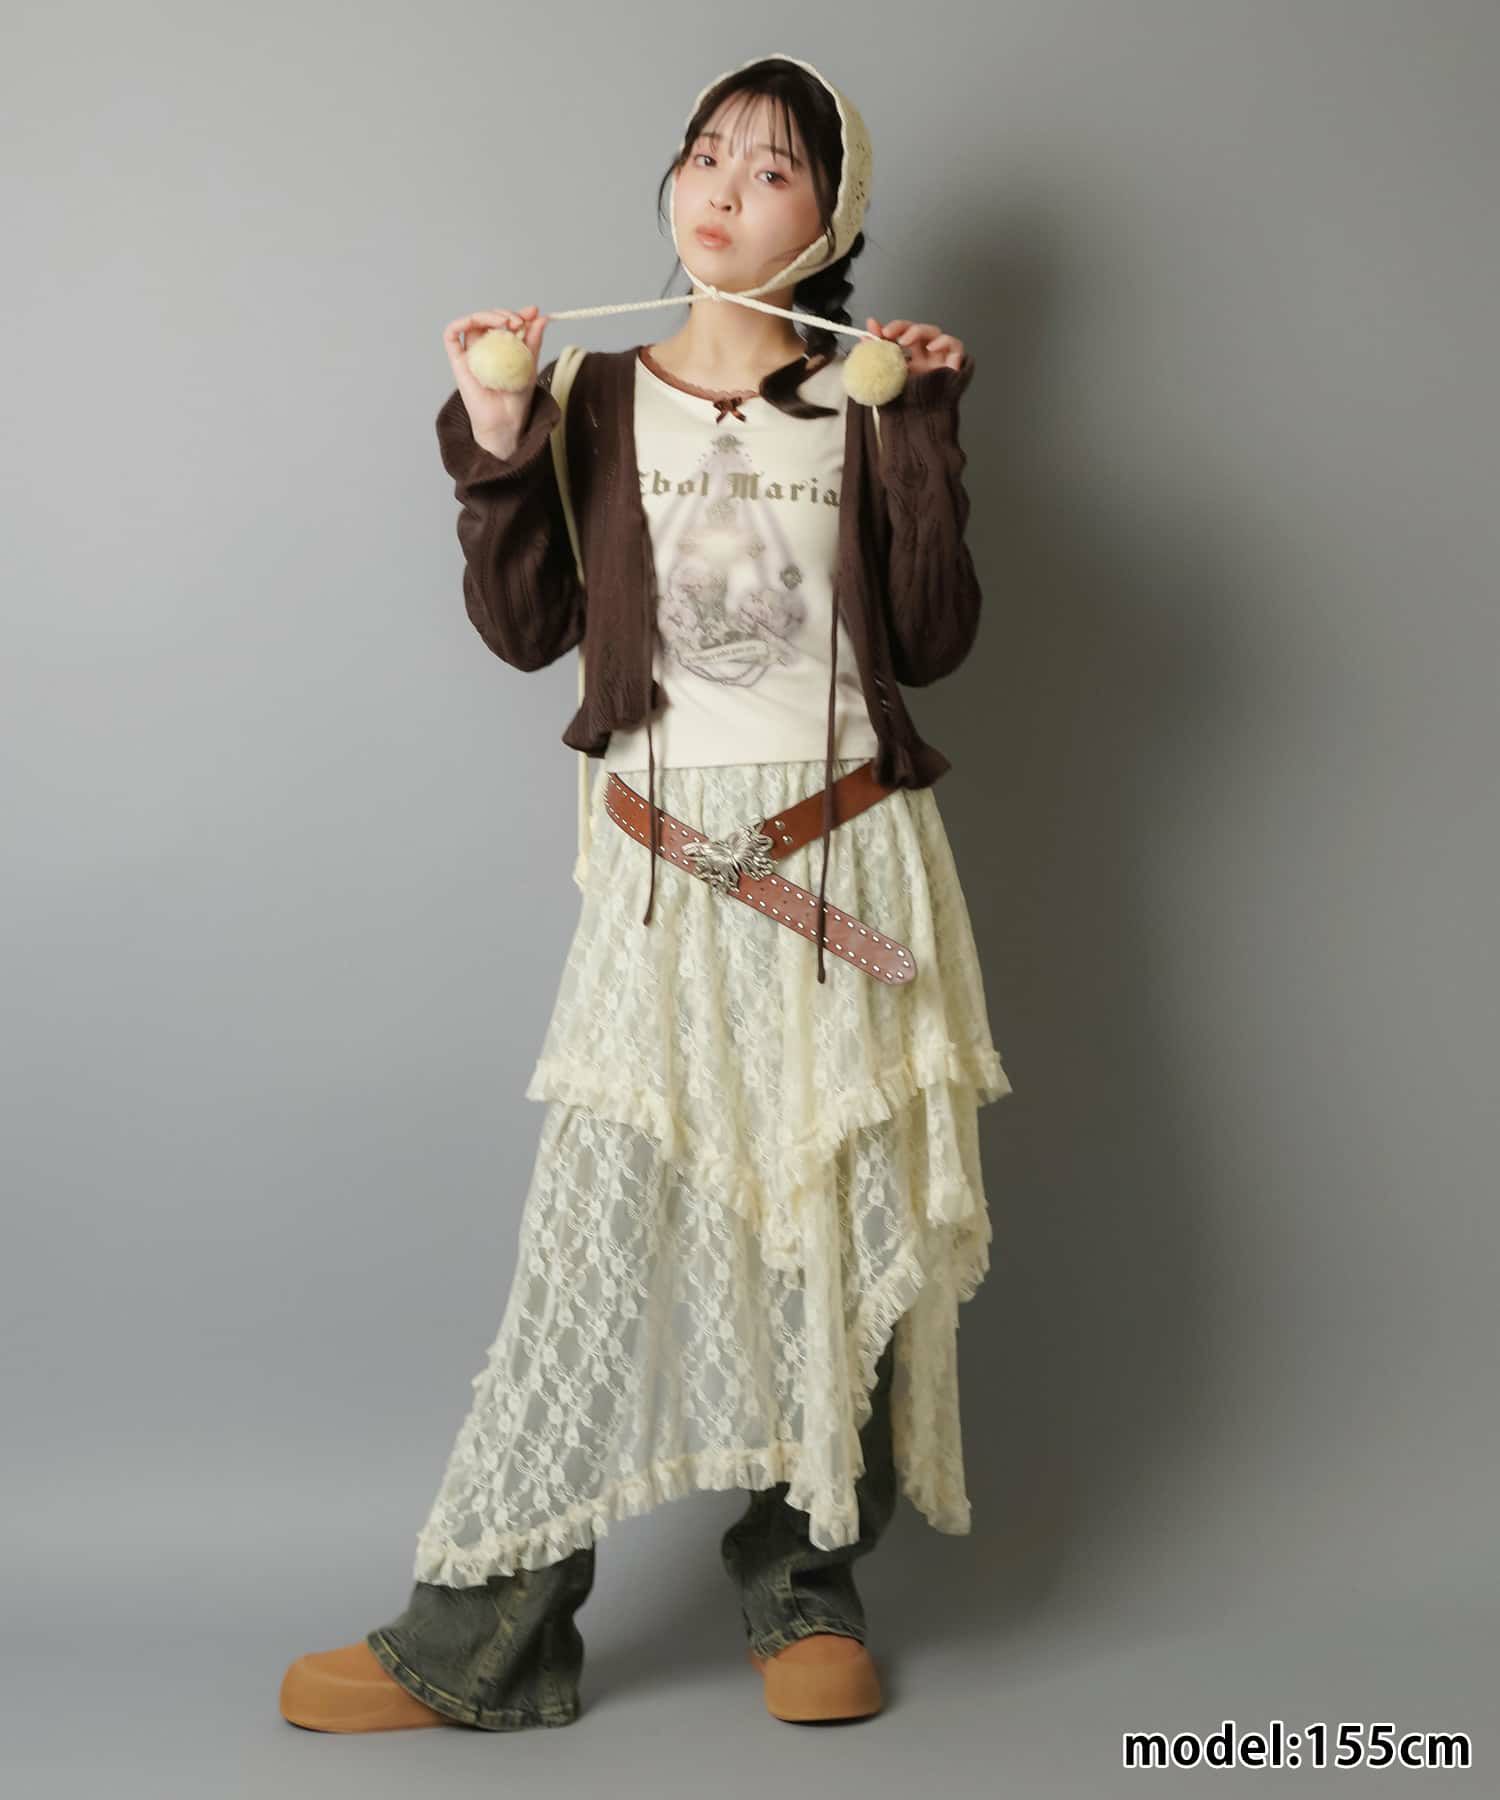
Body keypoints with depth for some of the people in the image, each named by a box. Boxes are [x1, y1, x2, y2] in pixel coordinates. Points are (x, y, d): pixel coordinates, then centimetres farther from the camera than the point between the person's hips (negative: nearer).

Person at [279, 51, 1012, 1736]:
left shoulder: (868, 407, 6)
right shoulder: (599, 400, 9)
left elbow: (931, 644, -2)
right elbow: (527, 628, 3)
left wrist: (925, 435, -8)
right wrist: (493, 446, -7)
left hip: (844, 866, 0)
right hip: (665, 872, 0)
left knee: (836, 1224, 4)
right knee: (601, 1226, -4)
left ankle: (806, 1587, 20)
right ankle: (479, 1640, 4)